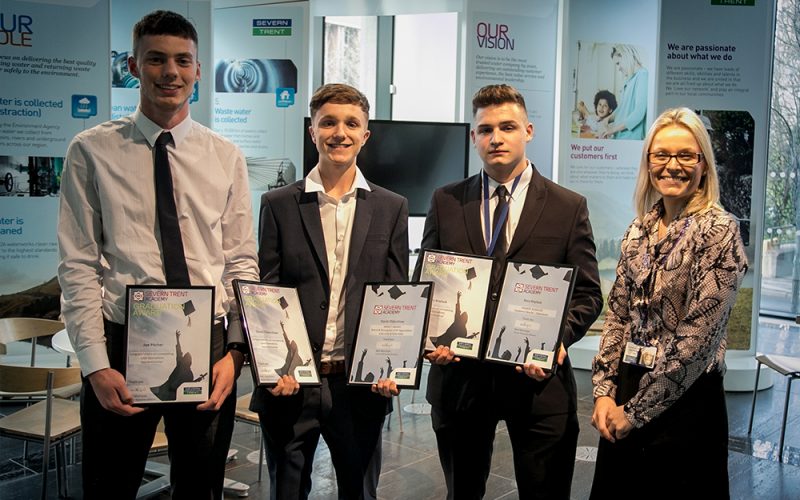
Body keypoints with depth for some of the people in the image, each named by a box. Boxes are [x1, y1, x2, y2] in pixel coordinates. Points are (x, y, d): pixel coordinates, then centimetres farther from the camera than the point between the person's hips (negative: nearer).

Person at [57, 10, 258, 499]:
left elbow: (242, 264, 4)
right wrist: (96, 365, -11)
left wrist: (235, 351, -6)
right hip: (121, 348, -2)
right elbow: (78, 267, -4)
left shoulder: (226, 158, 4)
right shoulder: (92, 151, -2)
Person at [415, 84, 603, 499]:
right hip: (459, 376, 2)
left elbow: (588, 294, 2)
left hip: (538, 377, -1)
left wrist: (557, 339, -16)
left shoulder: (569, 207, 1)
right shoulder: (445, 202, 6)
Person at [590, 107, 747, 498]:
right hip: (626, 393, 6)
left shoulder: (718, 230, -13)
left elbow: (698, 335, -17)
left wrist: (637, 410, -13)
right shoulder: (639, 230, 6)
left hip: (686, 400, -6)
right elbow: (617, 315, 9)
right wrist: (604, 391, -1)